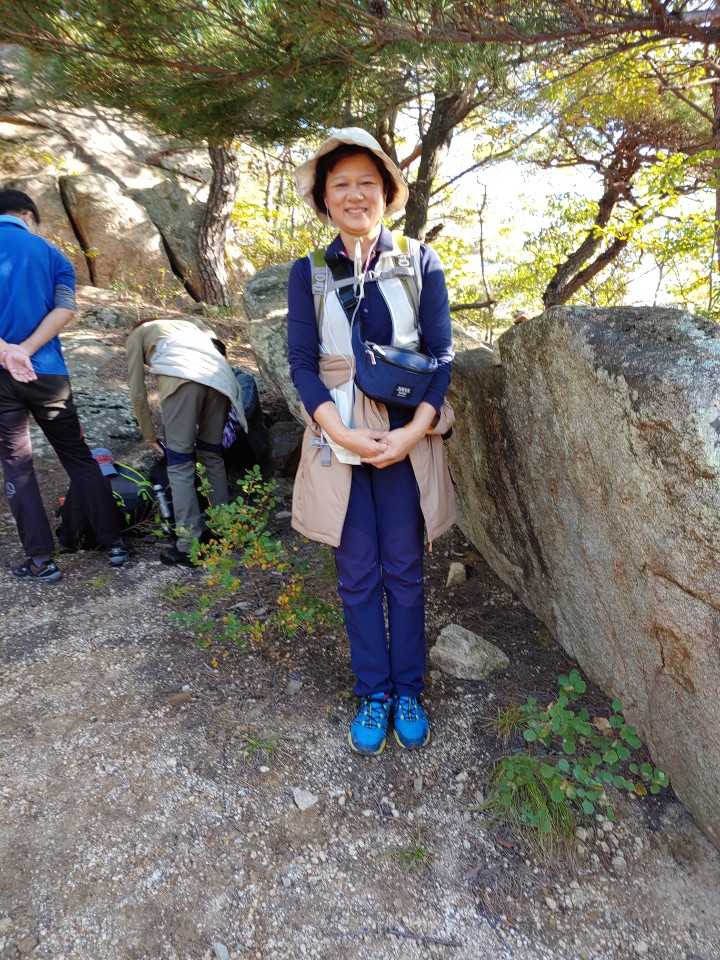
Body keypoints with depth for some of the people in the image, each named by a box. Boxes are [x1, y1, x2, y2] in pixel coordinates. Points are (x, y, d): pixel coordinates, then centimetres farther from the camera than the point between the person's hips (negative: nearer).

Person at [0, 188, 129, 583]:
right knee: (79, 457, 10)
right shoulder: (51, 253, 9)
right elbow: (65, 309, -7)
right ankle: (114, 542, 13)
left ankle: (41, 560, 9)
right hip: (46, 372, 2)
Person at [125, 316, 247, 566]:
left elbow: (138, 393, 21)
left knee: (180, 465, 0)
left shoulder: (136, 335, 31)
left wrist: (150, 435, 30)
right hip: (220, 377, 5)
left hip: (181, 378, -4)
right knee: (213, 456, 16)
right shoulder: (186, 324, 43)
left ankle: (188, 548, -1)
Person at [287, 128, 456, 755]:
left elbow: (441, 354, 0)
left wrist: (413, 430, -13)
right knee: (358, 575, 8)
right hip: (338, 437, 1)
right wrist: (343, 433, -14)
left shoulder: (419, 263, 3)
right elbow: (302, 360, -1)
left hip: (406, 436, 0)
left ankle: (408, 690, 27)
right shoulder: (309, 273, 5)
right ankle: (373, 692, 27)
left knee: (404, 569, 8)